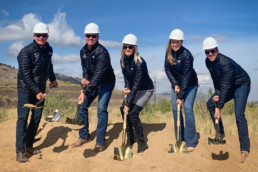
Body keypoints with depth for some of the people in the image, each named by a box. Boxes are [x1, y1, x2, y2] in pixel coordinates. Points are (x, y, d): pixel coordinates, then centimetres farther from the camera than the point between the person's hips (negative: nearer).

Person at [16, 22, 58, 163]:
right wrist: (37, 92, -25)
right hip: (25, 89, -6)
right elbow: (26, 75, -21)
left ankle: (29, 147, 18)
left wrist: (52, 79, 28)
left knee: (37, 118, 6)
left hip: (40, 89, 6)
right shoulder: (26, 52, -17)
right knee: (23, 118, -9)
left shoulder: (48, 49, 3)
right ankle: (20, 151, -6)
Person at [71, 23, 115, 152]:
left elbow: (99, 75, -35)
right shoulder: (83, 51, -3)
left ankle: (100, 142, -6)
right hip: (92, 82, 7)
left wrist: (85, 92, -41)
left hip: (106, 82, -7)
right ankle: (84, 137, 18)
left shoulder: (102, 52, -28)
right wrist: (85, 78, -11)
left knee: (101, 109, -15)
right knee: (82, 106, 2)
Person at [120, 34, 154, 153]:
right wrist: (127, 88, -17)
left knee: (132, 113, -17)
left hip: (145, 89, -7)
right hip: (134, 89, 7)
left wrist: (128, 103, -31)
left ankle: (142, 143, -2)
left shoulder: (139, 63, -29)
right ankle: (130, 138, 15)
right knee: (123, 110, -3)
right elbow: (126, 76, 4)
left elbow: (136, 84, -31)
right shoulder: (123, 60, -7)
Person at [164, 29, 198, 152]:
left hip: (190, 84, -6)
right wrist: (175, 84, -13)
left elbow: (186, 77, -26)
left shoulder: (186, 55, -26)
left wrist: (181, 96, -24)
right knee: (175, 109, 2)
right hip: (176, 83, 6)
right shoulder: (169, 52, -8)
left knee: (187, 108, -13)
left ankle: (191, 142, -5)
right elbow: (167, 69, -1)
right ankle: (180, 139, 13)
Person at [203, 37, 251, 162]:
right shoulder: (208, 62, -10)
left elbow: (225, 87, -32)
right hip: (228, 85, 9)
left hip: (241, 85, -8)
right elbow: (215, 80, 3)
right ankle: (220, 133, 18)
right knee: (210, 104, 6)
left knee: (239, 114, -22)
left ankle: (245, 149, -17)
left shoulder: (225, 63, -35)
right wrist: (217, 94, -11)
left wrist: (219, 108, -28)